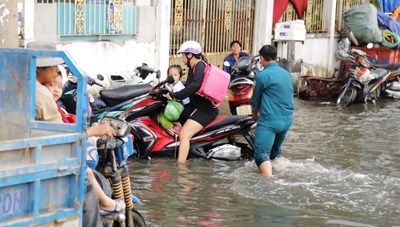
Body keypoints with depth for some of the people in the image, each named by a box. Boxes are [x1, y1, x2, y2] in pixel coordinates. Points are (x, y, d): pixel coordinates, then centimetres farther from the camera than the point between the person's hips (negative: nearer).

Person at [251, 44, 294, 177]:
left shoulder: (262, 75, -8)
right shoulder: (287, 74, 13)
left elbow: (256, 100, 3)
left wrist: (255, 115, 23)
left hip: (269, 121, -7)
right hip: (287, 120, 7)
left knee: (262, 154, -14)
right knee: (276, 150, 24)